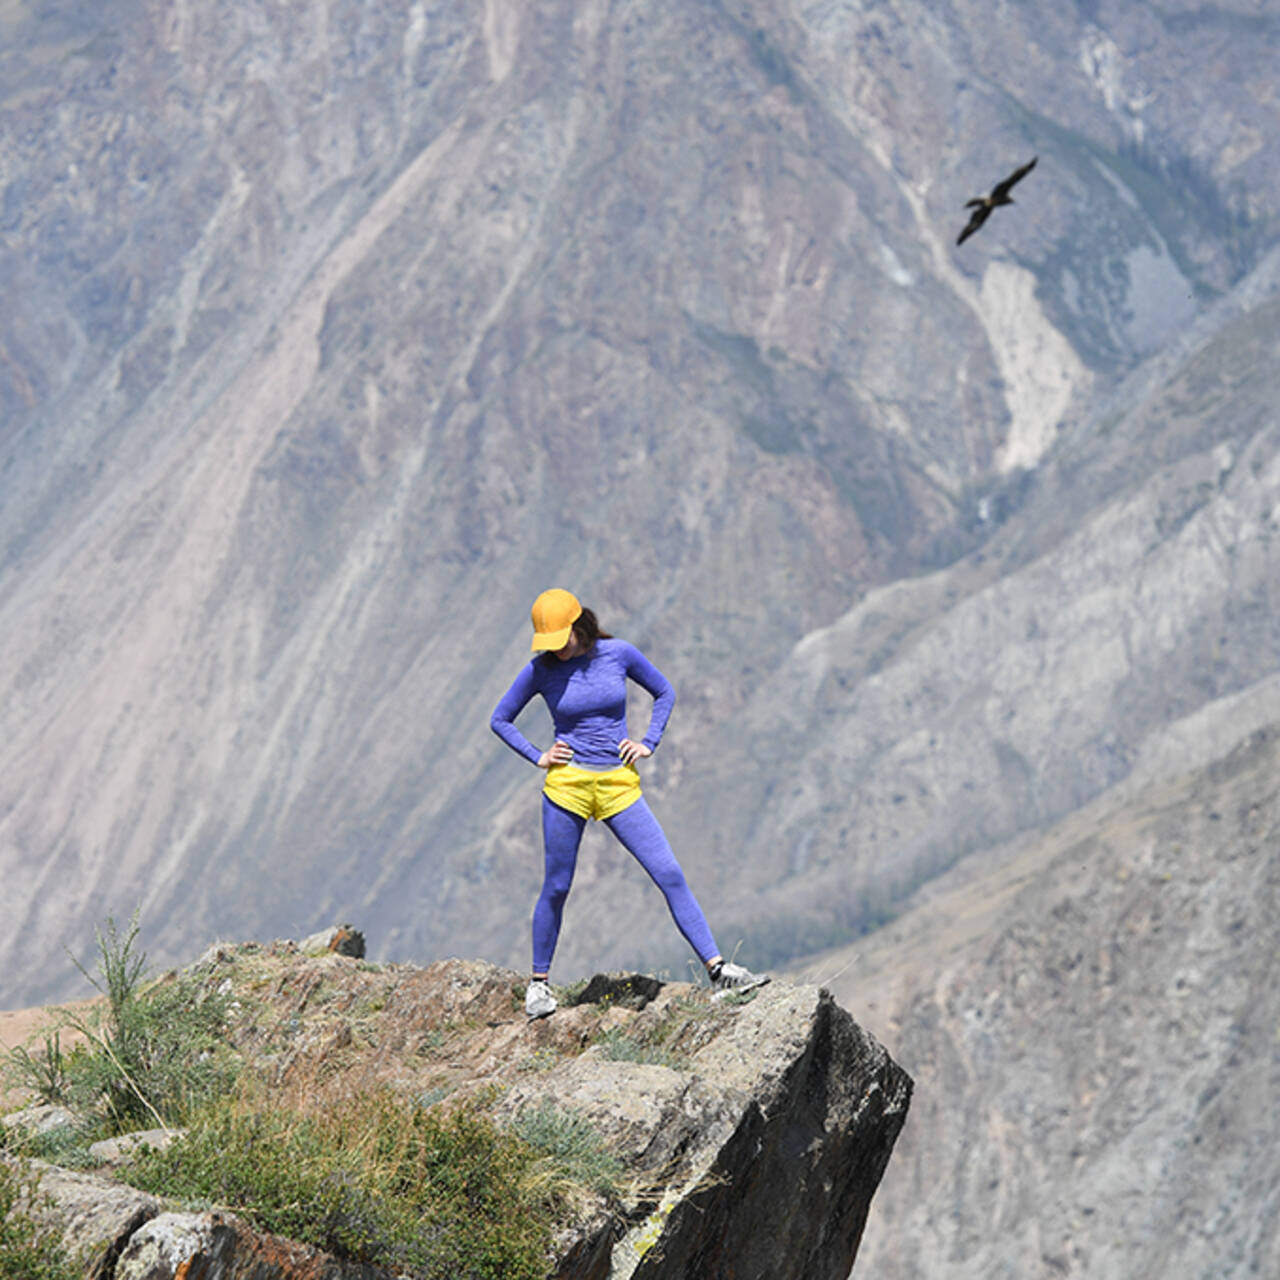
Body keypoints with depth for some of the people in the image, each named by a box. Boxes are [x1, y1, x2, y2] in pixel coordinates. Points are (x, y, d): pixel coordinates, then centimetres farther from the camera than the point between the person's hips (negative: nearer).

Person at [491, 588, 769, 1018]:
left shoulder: (619, 654, -2)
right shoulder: (540, 670, -3)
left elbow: (664, 693, 14)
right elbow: (500, 720, 10)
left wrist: (648, 743, 3)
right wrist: (538, 757, 0)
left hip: (619, 785, 1)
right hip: (567, 785, -1)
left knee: (670, 875, -6)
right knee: (556, 888, 5)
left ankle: (717, 970, -7)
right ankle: (538, 983, 21)